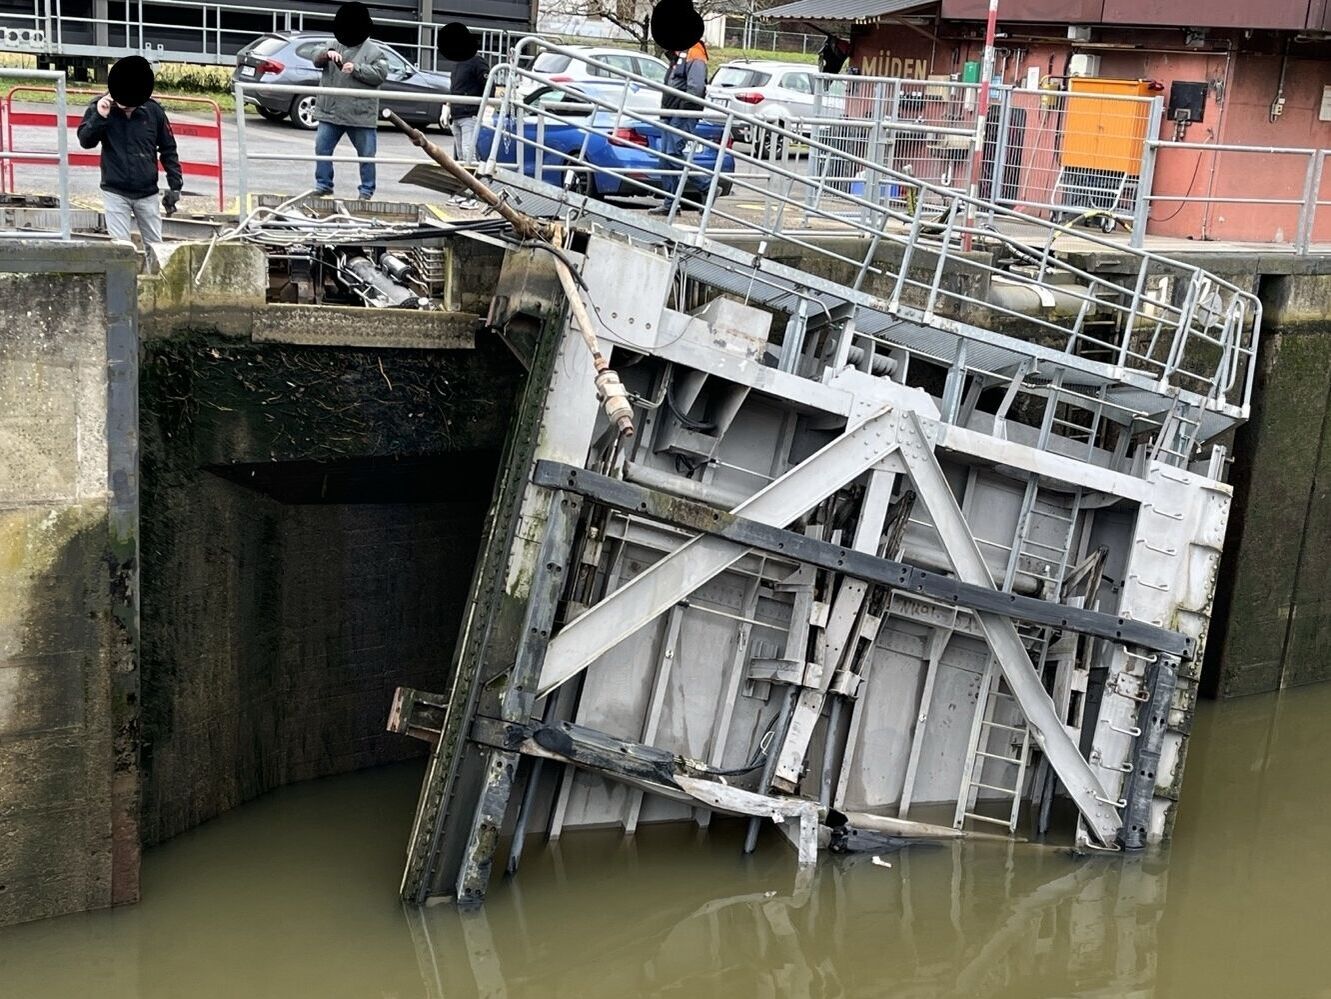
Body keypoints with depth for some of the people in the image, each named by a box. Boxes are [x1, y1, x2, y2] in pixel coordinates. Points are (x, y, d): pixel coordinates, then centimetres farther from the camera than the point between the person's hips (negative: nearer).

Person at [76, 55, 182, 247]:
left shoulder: (153, 110, -5)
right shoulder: (100, 107, -6)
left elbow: (168, 150, 3)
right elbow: (85, 141, -9)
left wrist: (175, 185, 0)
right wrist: (99, 117, -24)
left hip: (147, 193, 1)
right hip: (115, 193, -1)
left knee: (155, 247, 6)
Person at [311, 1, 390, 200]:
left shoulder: (373, 51, -1)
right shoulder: (335, 46, 12)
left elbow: (381, 74, -12)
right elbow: (316, 61, 6)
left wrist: (356, 69, -19)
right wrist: (327, 55, -15)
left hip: (360, 114, -4)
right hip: (330, 111, 4)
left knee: (366, 154, 2)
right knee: (322, 148, 5)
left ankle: (367, 190, 12)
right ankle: (323, 184, 15)